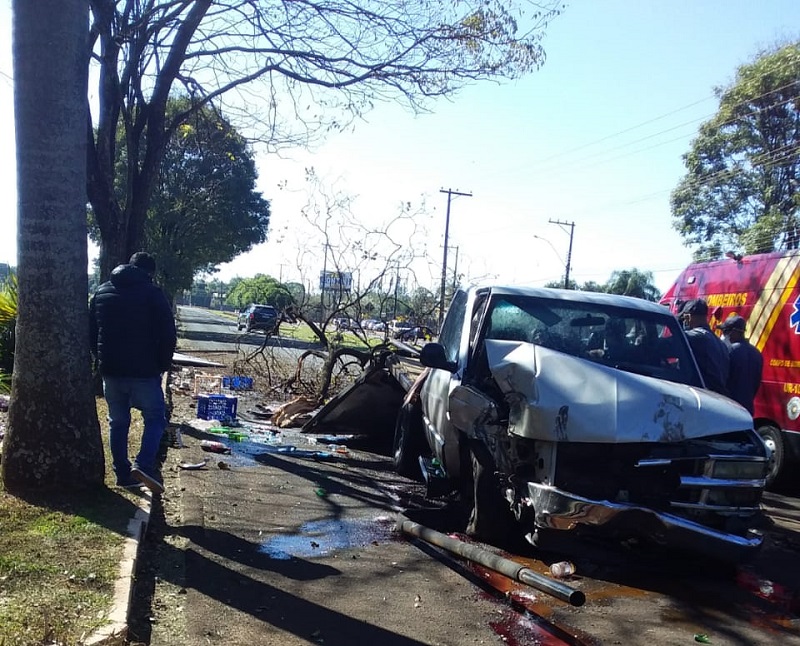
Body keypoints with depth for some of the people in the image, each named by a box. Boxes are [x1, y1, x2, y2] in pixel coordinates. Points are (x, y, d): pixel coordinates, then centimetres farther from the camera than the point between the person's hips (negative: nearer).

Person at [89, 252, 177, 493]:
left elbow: (91, 332, 15)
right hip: (143, 371, -5)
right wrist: (163, 364, 3)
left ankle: (123, 474, 16)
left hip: (110, 371, 5)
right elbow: (168, 334, -9)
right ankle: (144, 464, -13)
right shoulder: (153, 294, -6)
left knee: (117, 422, 14)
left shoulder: (101, 292, 11)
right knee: (155, 419, 6)